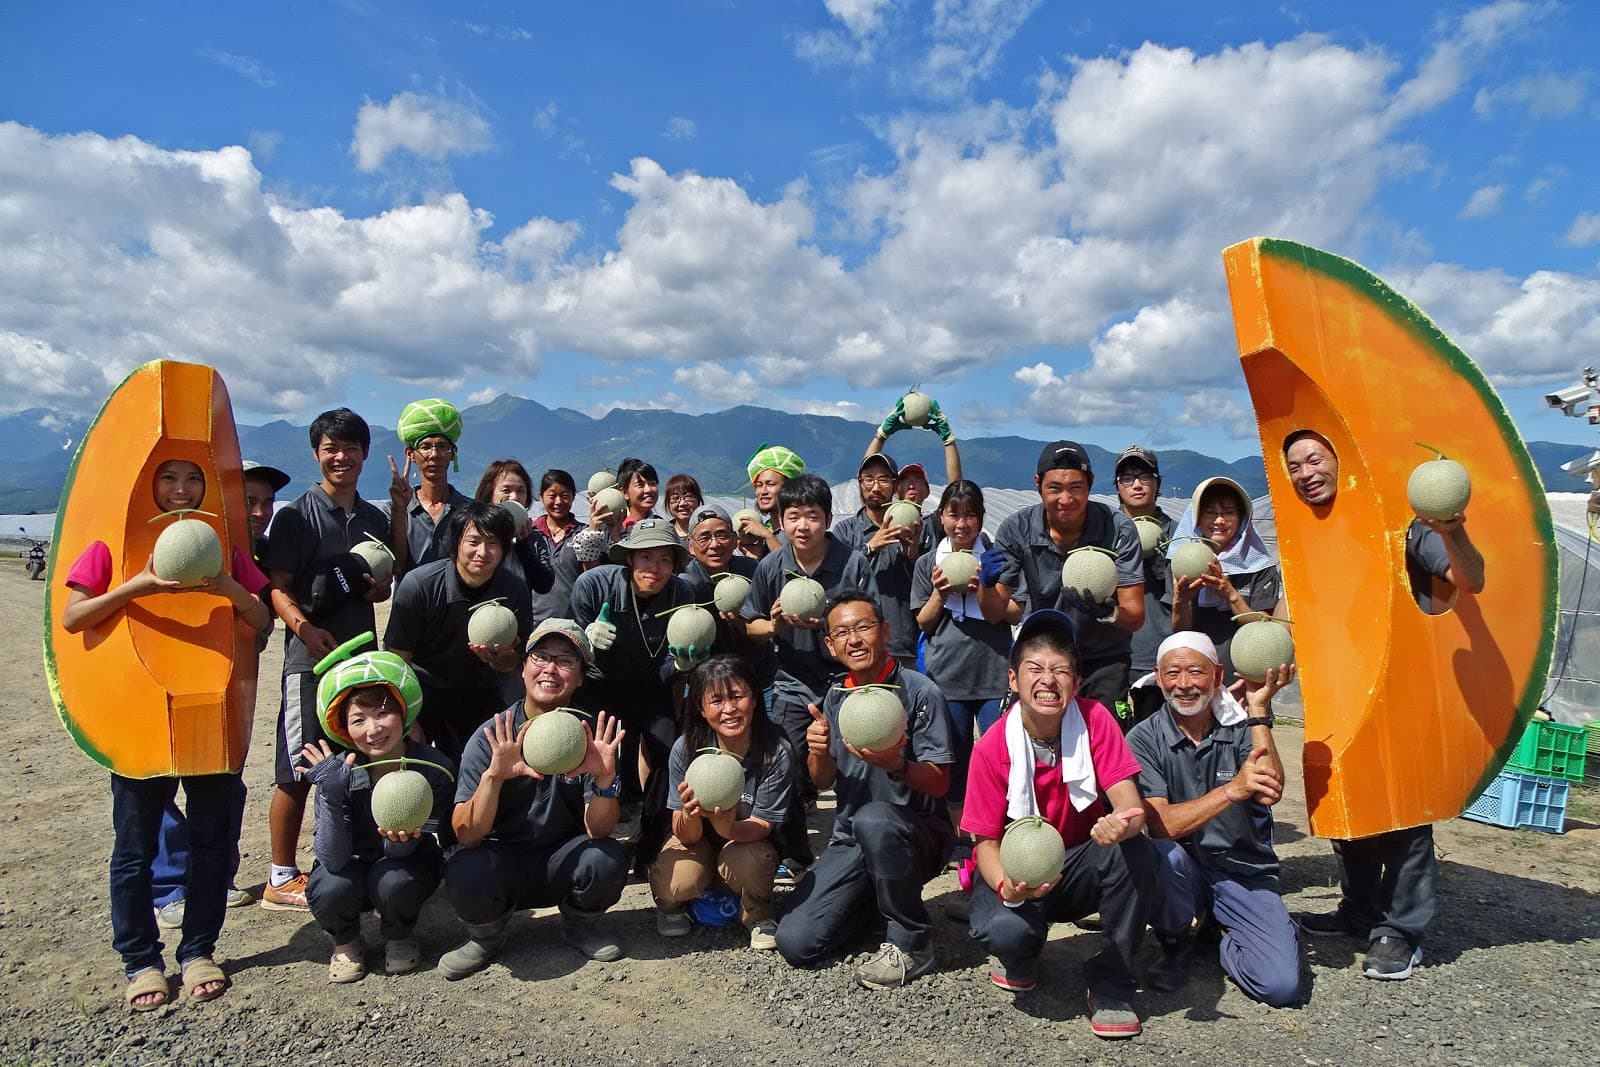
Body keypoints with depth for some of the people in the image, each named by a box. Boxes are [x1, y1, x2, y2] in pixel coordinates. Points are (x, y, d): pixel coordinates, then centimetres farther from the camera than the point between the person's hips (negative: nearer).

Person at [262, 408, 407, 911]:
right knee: (299, 770, -2)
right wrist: (305, 628, -27)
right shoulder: (296, 514, -2)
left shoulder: (375, 519, 14)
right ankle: (281, 878, 10)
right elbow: (278, 587, -8)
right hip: (310, 656, -5)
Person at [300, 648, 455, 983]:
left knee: (394, 882, -33)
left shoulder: (434, 769, -26)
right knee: (329, 891, -31)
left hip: (407, 860, -1)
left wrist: (402, 837, -49)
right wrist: (332, 796, -42)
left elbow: (399, 850, -24)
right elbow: (332, 859, -28)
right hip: (354, 863, 1)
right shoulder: (338, 773, -23)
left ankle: (398, 936, 4)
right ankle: (346, 942, 6)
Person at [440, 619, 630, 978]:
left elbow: (597, 831, -15)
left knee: (608, 860, -29)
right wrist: (493, 777, -37)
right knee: (464, 874, -32)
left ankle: (580, 925, 6)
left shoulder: (591, 736, -10)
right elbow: (466, 836, -18)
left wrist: (605, 779, -35)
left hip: (562, 861, 1)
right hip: (500, 860, -1)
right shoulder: (491, 738, -13)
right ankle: (487, 935, 4)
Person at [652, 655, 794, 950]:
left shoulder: (777, 753, -24)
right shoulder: (686, 749, -22)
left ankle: (758, 915, 0)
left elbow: (762, 826, -20)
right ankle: (672, 904, 8)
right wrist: (690, 815, -45)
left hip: (749, 840, 0)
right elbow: (687, 837, -19)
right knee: (676, 882, -31)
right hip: (699, 840, 1)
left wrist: (729, 827, -44)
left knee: (744, 860, -35)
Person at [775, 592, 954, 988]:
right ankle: (874, 902, 17)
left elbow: (939, 783, -12)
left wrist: (896, 765, -33)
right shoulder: (836, 696, 7)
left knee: (873, 819, -40)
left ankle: (912, 943, -16)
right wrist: (819, 751, -14)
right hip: (850, 841, 5)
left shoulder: (920, 692, -12)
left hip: (917, 835, -5)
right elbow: (823, 781, 10)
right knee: (796, 943, -12)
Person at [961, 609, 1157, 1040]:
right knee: (1005, 931, -34)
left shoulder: (1094, 720, -14)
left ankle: (1110, 982, -9)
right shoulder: (992, 748, -18)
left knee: (1135, 852, -31)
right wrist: (1007, 887, -34)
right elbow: (986, 840, -12)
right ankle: (1020, 957, 8)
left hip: (1080, 865, 2)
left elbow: (1129, 805, -20)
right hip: (1016, 869, -1)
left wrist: (1121, 825, -46)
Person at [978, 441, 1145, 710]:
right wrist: (987, 583, -30)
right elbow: (994, 613, -9)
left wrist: (1107, 612, -38)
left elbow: (1136, 617, -16)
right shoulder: (1017, 529, -12)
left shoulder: (1118, 529, -15)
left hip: (1103, 659, -1)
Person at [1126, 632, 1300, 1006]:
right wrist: (1232, 790, -31)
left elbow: (1270, 793, -20)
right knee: (1163, 855, -35)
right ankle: (1176, 944, -3)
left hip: (1245, 873, 1)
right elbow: (1161, 825, -19)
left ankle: (1219, 939, 12)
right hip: (1182, 871, 0)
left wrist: (1258, 708, -20)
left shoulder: (1241, 725, -2)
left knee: (1281, 985, -22)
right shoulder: (1145, 738, -8)